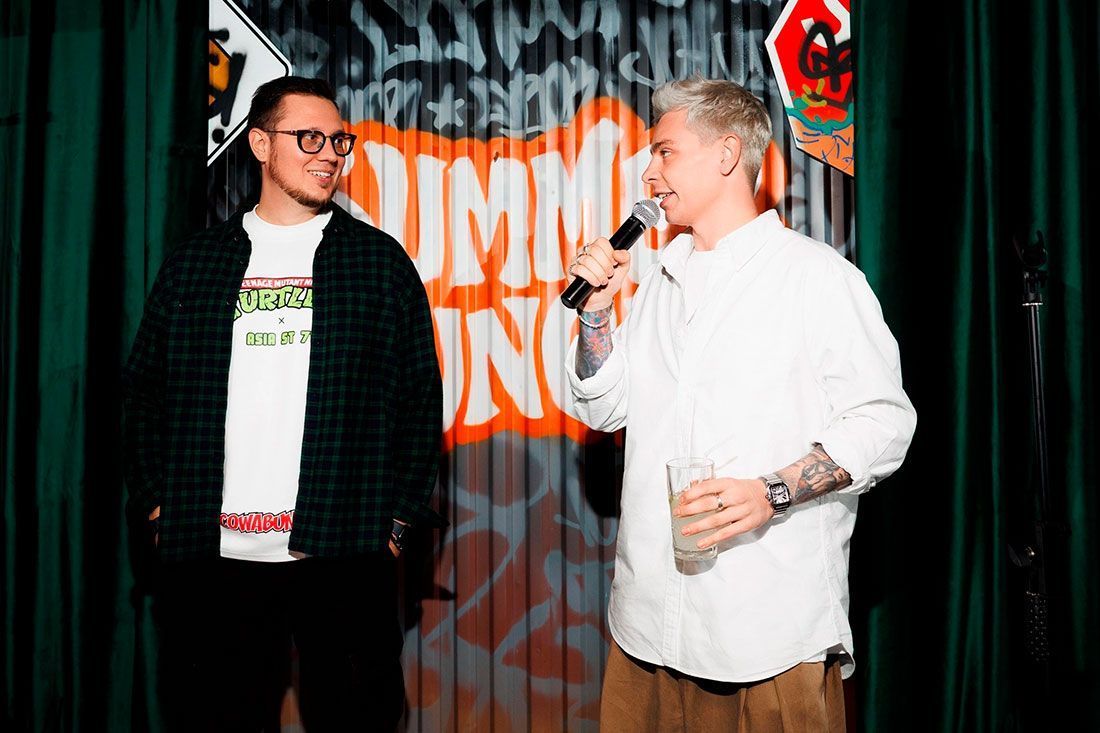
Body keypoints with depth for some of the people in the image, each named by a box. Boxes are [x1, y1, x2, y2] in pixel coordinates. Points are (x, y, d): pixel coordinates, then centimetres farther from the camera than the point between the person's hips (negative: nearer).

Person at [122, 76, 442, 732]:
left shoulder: (380, 260, 6)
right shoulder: (194, 264, 11)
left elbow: (420, 396, 4)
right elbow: (147, 390, 13)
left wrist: (400, 517, -2)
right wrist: (154, 504, 4)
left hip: (345, 553, -1)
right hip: (210, 555, 2)